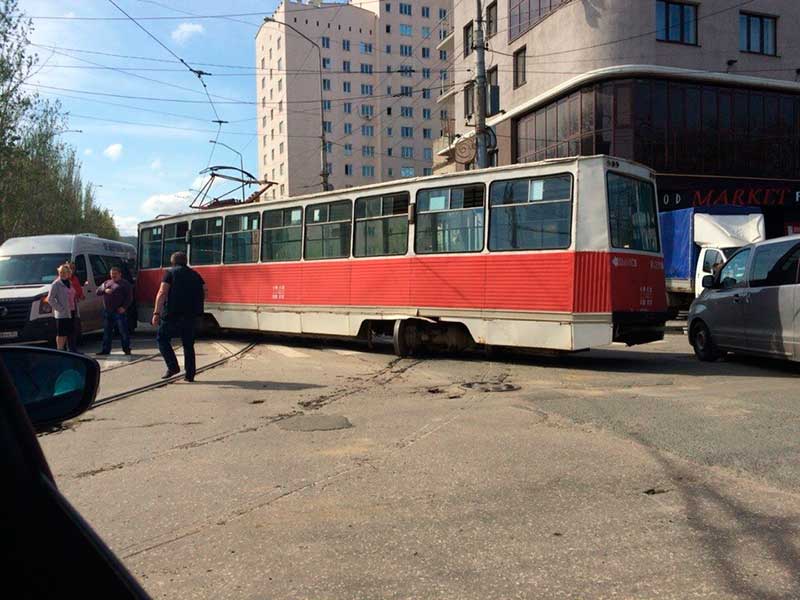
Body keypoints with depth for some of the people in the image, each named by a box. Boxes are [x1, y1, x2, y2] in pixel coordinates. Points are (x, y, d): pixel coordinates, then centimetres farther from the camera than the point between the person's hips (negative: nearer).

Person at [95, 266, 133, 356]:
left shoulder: (125, 284, 3)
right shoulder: (106, 283, 20)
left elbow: (129, 297, -3)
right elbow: (98, 292, 13)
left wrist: (124, 307, -15)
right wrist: (104, 290, -8)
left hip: (119, 311, -5)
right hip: (107, 311, 5)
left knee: (123, 331, -4)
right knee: (107, 331, 9)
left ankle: (126, 349, 3)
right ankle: (106, 349, 15)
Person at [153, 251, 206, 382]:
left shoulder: (170, 273, 1)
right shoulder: (195, 274, 15)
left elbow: (162, 293, -10)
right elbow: (204, 292, 7)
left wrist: (156, 313, -13)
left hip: (172, 314, -4)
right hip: (191, 316, 4)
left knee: (162, 338, 10)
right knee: (188, 344, 12)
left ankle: (173, 366, -4)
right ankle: (190, 374, 10)